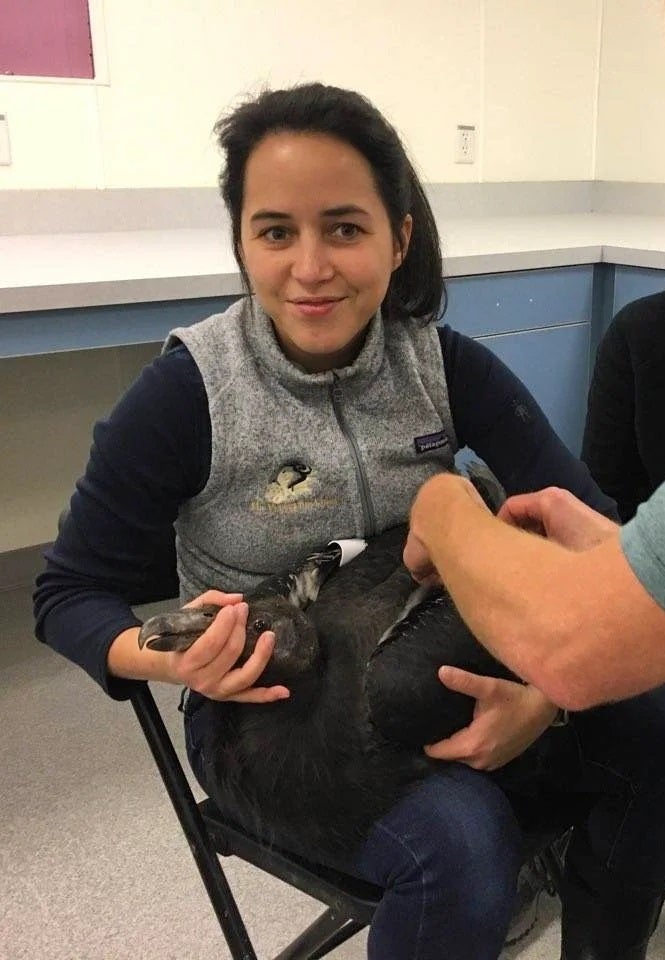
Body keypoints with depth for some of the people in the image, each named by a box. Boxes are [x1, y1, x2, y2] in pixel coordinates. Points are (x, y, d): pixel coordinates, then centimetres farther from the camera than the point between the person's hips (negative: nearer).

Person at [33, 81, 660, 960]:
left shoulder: (447, 366, -7)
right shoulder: (186, 392, -16)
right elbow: (69, 593, -7)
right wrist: (168, 657, -29)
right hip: (269, 710, -3)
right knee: (462, 843, -31)